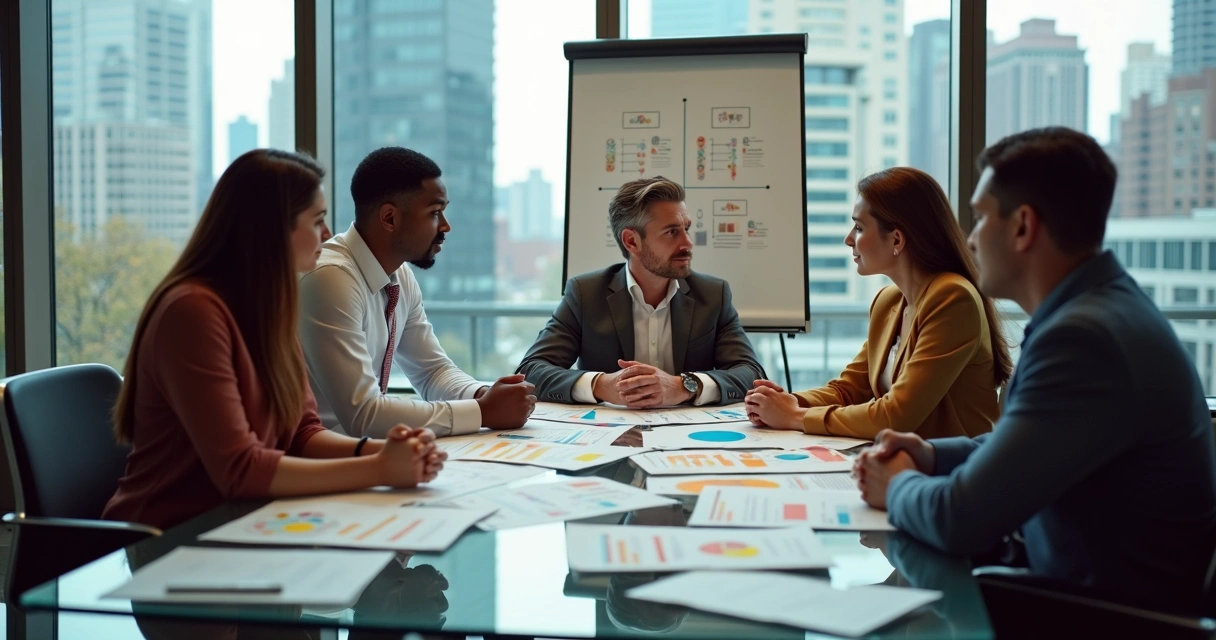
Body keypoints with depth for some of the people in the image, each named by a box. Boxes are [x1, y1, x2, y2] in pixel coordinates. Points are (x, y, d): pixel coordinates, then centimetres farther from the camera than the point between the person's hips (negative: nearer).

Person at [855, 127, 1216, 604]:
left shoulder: (1085, 337, -26)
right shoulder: (1099, 306, 6)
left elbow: (961, 521, -26)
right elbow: (1018, 447, 20)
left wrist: (899, 487, -6)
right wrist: (931, 456, 4)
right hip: (1083, 587, 8)